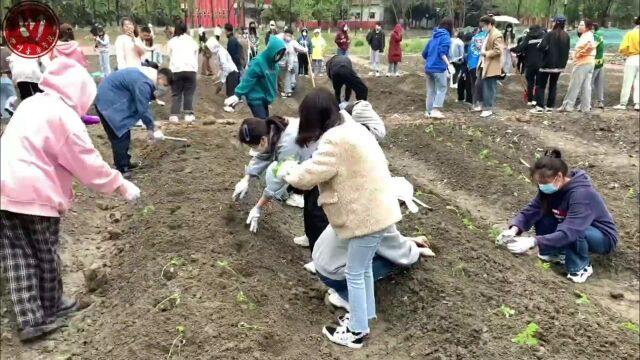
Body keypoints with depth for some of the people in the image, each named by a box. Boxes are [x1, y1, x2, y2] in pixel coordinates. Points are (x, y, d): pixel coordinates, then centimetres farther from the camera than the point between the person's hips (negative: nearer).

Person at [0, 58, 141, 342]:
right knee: (46, 254, 11)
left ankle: (30, 319, 14)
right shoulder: (64, 115, -10)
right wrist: (121, 186, -2)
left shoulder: (31, 104, 16)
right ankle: (51, 309, 29)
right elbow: (87, 161, -10)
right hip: (36, 192, -8)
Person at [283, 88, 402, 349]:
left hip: (368, 214, -10)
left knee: (354, 274, 5)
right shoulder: (350, 128, 9)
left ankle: (355, 333, 20)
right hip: (377, 208, 10)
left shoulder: (335, 140, -23)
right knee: (363, 269, 23)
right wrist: (298, 170, 8)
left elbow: (308, 176, -21)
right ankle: (363, 319, 38)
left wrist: (289, 172, -1)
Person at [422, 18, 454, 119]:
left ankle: (429, 111, 14)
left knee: (430, 90, 12)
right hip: (439, 68, -7)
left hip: (428, 68, 7)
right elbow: (442, 52, -20)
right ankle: (435, 110, -8)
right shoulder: (446, 37, -5)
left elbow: (424, 53, 17)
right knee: (442, 89, 1)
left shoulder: (434, 37, 16)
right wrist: (449, 64, -27)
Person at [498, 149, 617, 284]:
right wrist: (514, 229, -34)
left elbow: (568, 233, -44)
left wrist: (533, 242, -49)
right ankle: (557, 252, 6)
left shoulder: (581, 194, -36)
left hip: (603, 238, -7)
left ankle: (581, 267, -11)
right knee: (542, 219, -16)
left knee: (572, 233, -37)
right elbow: (531, 210, -16)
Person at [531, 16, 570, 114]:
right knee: (553, 85, 13)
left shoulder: (550, 34, -14)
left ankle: (540, 106, -5)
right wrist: (564, 62, 18)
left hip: (547, 63, -5)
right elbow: (567, 50, 10)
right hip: (559, 65, 5)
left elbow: (542, 47, -23)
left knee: (541, 85, 3)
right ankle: (550, 106, 12)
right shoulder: (566, 36, 5)